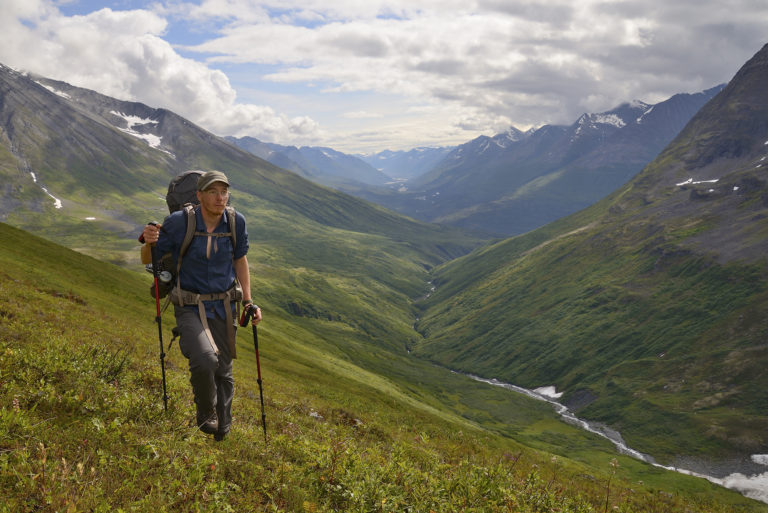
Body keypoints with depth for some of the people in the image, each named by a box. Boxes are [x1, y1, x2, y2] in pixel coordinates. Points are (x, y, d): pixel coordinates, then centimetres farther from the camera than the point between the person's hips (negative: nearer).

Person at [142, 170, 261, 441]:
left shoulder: (236, 222, -5)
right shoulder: (179, 222, -15)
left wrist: (248, 301, 9)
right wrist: (148, 241, -27)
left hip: (224, 306, 3)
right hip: (190, 308, -3)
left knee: (224, 371, 13)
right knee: (205, 360, -27)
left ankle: (222, 429, 38)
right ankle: (205, 413, 4)